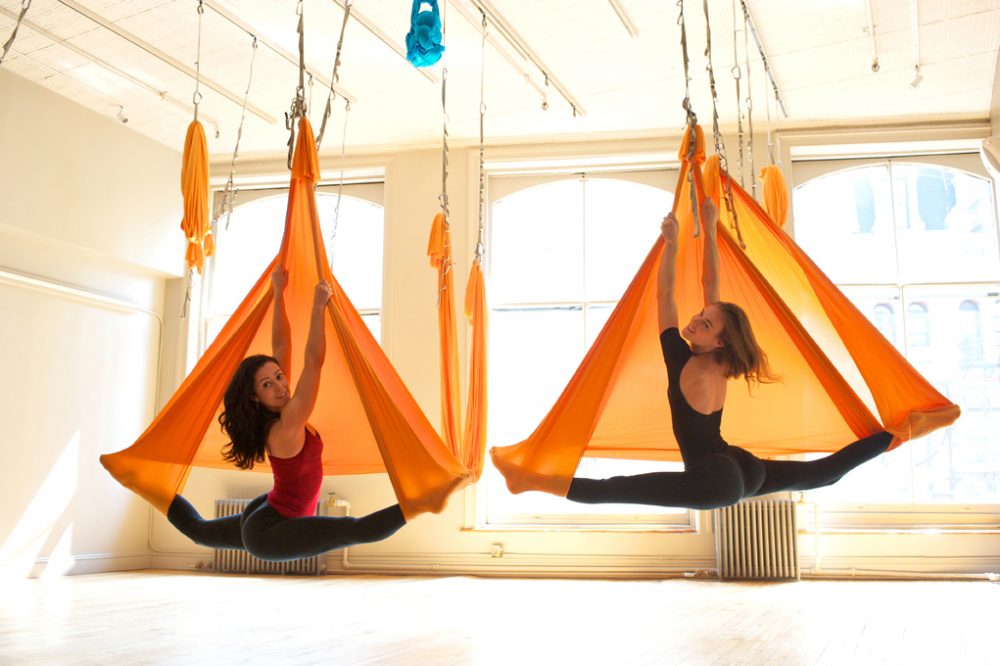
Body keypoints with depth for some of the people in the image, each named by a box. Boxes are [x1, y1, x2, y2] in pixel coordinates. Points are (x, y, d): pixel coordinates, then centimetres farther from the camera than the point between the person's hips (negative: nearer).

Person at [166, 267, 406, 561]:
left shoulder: (275, 414, -3)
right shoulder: (286, 426, -27)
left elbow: (280, 347, 2)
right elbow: (313, 362, -35)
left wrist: (279, 295, 8)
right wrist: (318, 306, -32)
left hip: (261, 516, 10)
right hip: (268, 535, -10)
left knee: (199, 530, 40)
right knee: (357, 530, -31)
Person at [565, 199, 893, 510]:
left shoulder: (681, 360, -15)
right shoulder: (719, 363, 4)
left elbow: (664, 294, -13)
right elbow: (710, 285, 10)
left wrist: (671, 242, -9)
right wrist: (709, 232, 15)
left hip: (716, 480, -9)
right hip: (748, 469, 9)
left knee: (610, 490, -30)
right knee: (823, 472, 29)